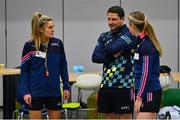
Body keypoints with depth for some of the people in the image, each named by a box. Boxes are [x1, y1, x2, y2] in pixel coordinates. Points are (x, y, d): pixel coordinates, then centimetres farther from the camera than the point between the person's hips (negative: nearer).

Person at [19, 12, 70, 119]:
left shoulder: (58, 43, -1)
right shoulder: (29, 46, -8)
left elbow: (63, 66, 8)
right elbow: (24, 70, -4)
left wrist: (66, 86, 6)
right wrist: (25, 91, -10)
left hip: (54, 91, 3)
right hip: (36, 92, -3)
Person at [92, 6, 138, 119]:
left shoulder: (130, 35, -8)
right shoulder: (104, 36, 12)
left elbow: (112, 48, -23)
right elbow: (95, 57, -1)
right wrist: (113, 55, -13)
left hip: (124, 85, -6)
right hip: (106, 84, 6)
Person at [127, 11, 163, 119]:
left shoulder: (146, 45, -16)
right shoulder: (142, 42, 12)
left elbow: (146, 73, -19)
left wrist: (139, 97, -18)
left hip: (149, 93, -10)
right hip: (147, 92, 10)